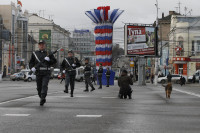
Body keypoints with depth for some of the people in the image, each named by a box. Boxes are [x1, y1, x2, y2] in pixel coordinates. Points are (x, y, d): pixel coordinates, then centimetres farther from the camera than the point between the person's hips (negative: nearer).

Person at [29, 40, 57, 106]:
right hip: (38, 73, 2)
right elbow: (31, 62, 12)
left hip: (46, 73, -2)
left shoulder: (48, 53, 9)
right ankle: (42, 98, 26)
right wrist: (32, 68, -8)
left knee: (44, 85, -18)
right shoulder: (34, 53, 11)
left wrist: (48, 60, -13)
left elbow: (54, 61, 6)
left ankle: (42, 98, -25)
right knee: (39, 87, 6)